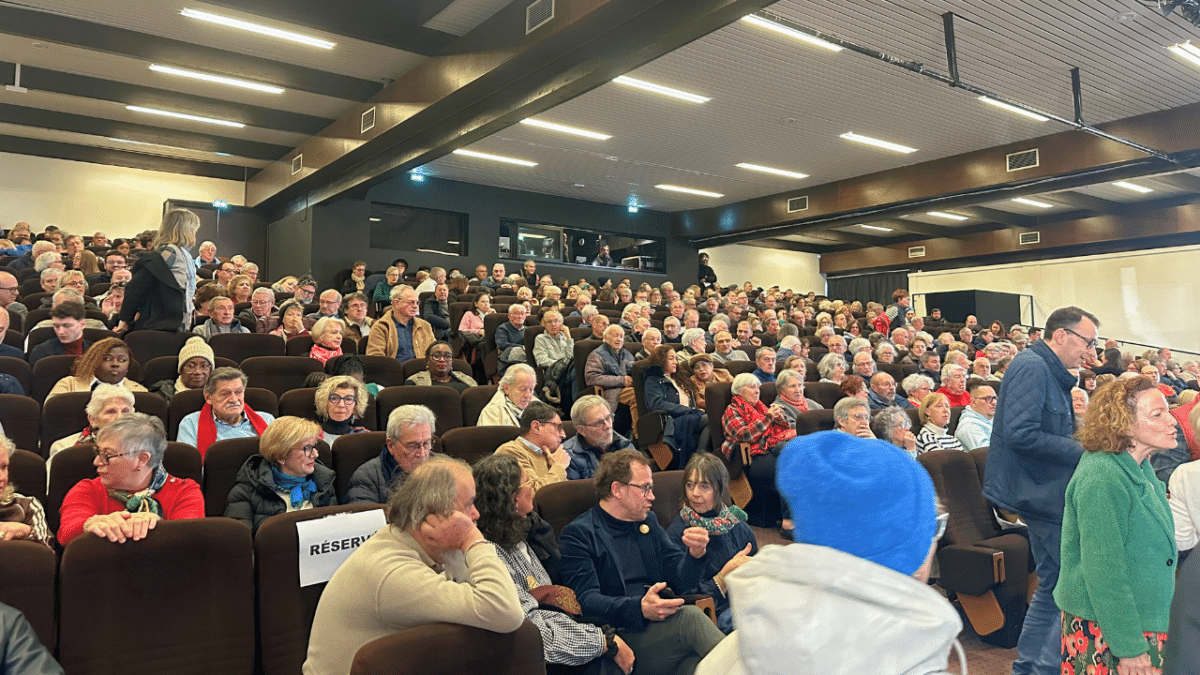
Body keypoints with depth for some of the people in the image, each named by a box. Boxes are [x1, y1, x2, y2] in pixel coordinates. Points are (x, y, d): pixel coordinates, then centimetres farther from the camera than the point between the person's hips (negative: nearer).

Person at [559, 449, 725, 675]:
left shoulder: (649, 522, 21)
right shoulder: (578, 535, -1)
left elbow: (680, 581, 17)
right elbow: (586, 601, -13)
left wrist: (695, 554, -5)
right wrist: (639, 608, -29)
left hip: (660, 626, 6)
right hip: (620, 638, -5)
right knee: (689, 617, -30)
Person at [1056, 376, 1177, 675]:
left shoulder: (1140, 469, 7)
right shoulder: (1101, 478, -23)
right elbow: (1103, 571, -24)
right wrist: (1129, 647, -22)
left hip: (1143, 619, 9)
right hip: (1103, 628, -9)